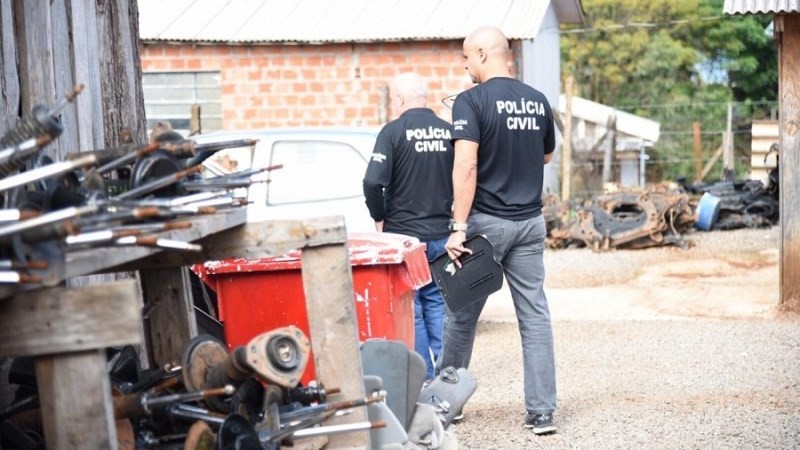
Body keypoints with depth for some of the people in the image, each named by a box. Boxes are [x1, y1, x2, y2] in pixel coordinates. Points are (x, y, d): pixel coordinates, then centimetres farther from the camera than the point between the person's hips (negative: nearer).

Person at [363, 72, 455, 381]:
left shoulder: (394, 131, -10)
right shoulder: (449, 132, 4)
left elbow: (373, 182, -18)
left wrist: (380, 219, -3)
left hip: (404, 235, -4)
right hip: (442, 236, 5)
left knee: (409, 310, 3)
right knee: (438, 305, 13)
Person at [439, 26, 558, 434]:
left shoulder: (471, 101, -11)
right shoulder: (538, 101, 6)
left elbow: (466, 164, -20)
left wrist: (459, 227, -20)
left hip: (486, 222, -5)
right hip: (530, 223, 5)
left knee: (462, 314, 9)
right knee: (535, 315, 5)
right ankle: (542, 411, 5)